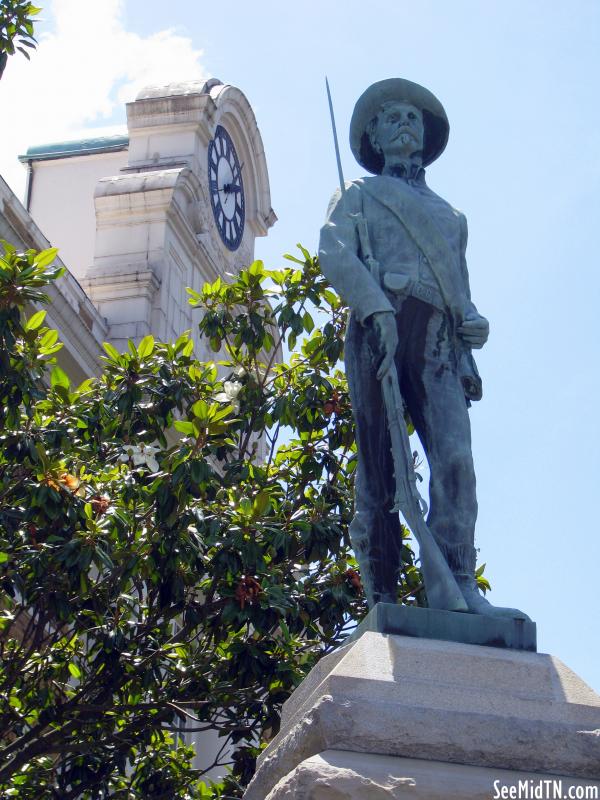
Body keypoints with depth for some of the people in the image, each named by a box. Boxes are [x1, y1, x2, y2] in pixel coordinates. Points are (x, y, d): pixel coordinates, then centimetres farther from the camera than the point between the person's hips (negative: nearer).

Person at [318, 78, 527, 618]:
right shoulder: (360, 194, 20)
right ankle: (381, 598, -11)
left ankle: (458, 584, -30)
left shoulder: (451, 215, 34)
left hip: (436, 342, 3)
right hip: (380, 327, -3)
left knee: (456, 455, -20)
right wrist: (378, 311, -16)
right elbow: (335, 254, 1)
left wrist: (468, 356, 15)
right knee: (380, 467, -10)